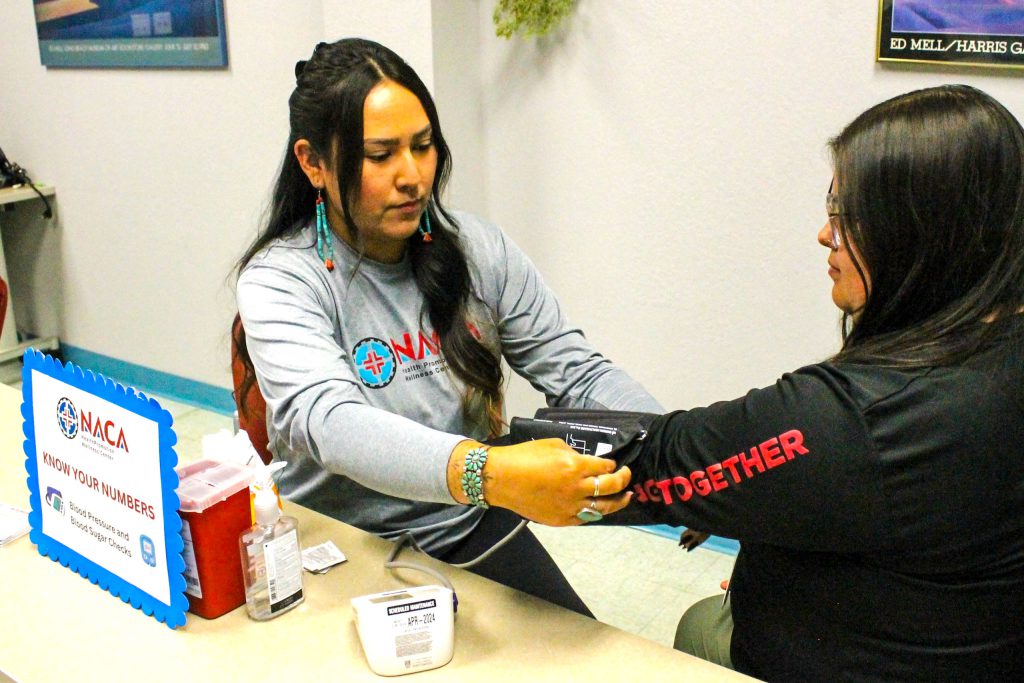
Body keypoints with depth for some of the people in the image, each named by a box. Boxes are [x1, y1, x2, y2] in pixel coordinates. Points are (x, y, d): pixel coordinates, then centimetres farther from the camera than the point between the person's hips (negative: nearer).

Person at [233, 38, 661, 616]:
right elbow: (326, 420, -32)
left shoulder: (480, 250, -1)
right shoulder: (279, 281, -14)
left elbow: (579, 371, -1)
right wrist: (489, 474, -49)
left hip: (478, 534, 3)